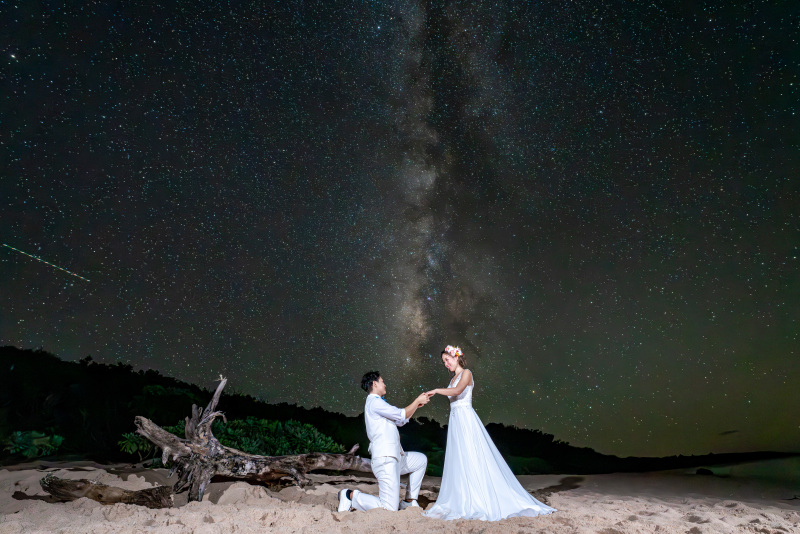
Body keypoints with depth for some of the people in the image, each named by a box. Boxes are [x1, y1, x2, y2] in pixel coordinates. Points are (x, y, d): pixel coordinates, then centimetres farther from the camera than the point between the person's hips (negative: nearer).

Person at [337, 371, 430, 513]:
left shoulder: (378, 403, 20)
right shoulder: (374, 402, -12)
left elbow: (400, 421, 25)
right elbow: (402, 415, -14)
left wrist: (416, 405, 18)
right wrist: (417, 401, -1)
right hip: (386, 459, -10)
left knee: (421, 460, 27)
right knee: (389, 509, -13)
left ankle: (409, 501, 24)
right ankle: (351, 496, 1)